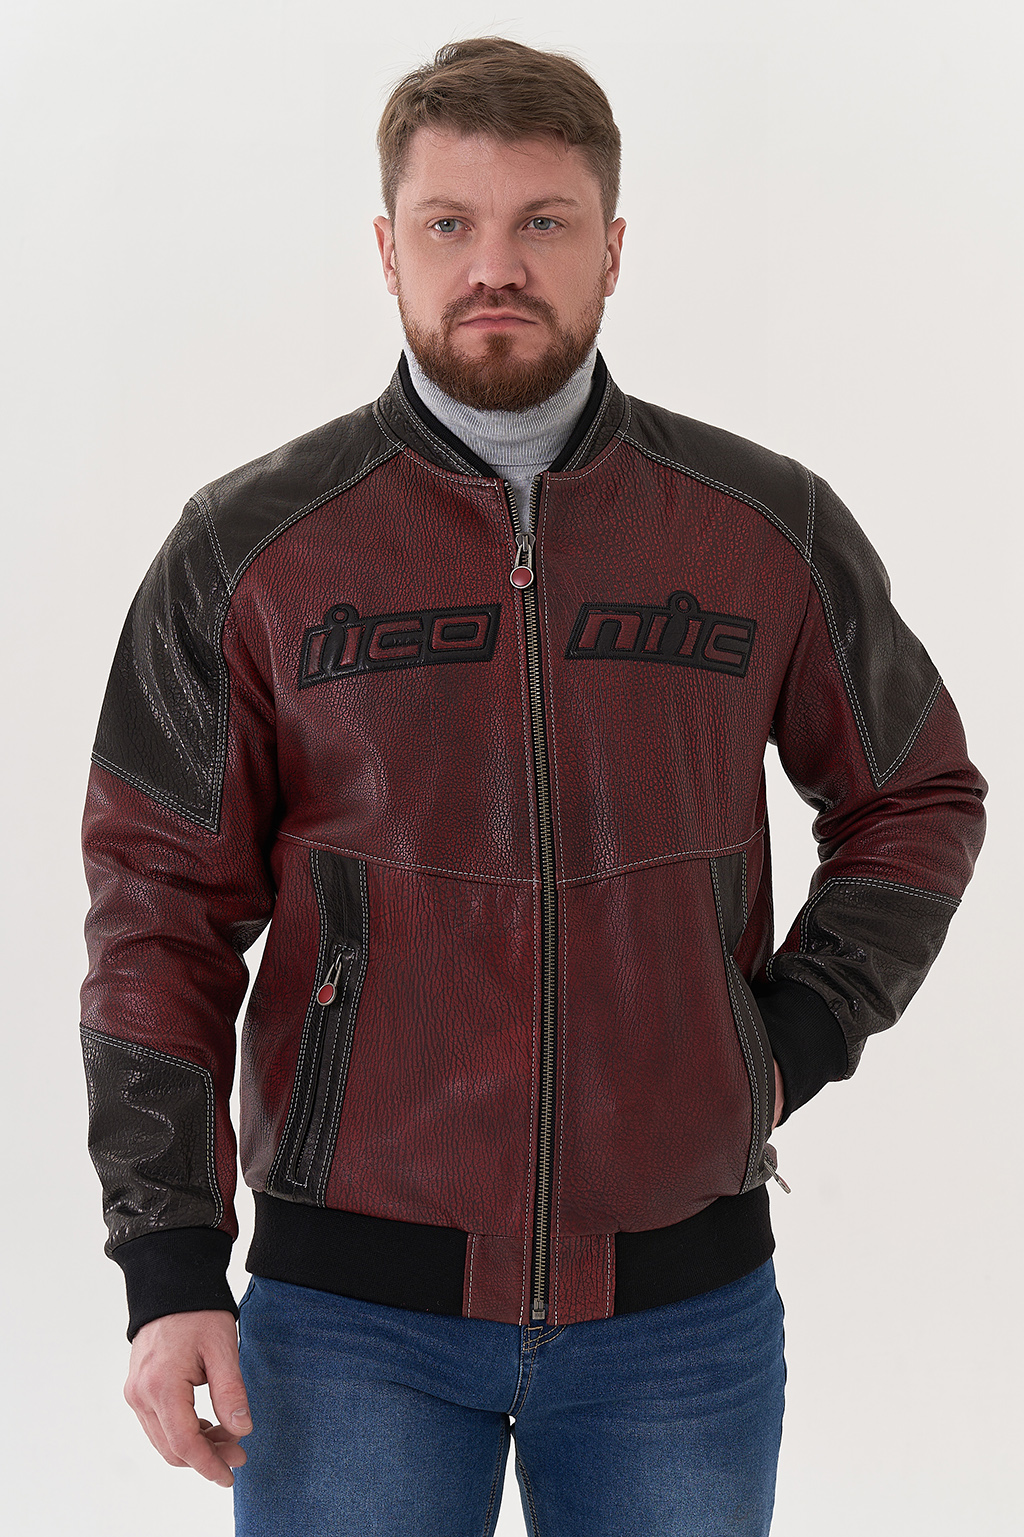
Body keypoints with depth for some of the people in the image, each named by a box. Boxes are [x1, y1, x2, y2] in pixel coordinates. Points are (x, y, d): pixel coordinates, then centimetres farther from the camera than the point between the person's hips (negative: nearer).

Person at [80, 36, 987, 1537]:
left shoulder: (772, 530, 0)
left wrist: (792, 1045, 0)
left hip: (683, 1298, 2)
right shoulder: (249, 549, -3)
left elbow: (919, 800, 14)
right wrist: (170, 1269, -7)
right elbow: (162, 911, -2)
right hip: (356, 1311, -1)